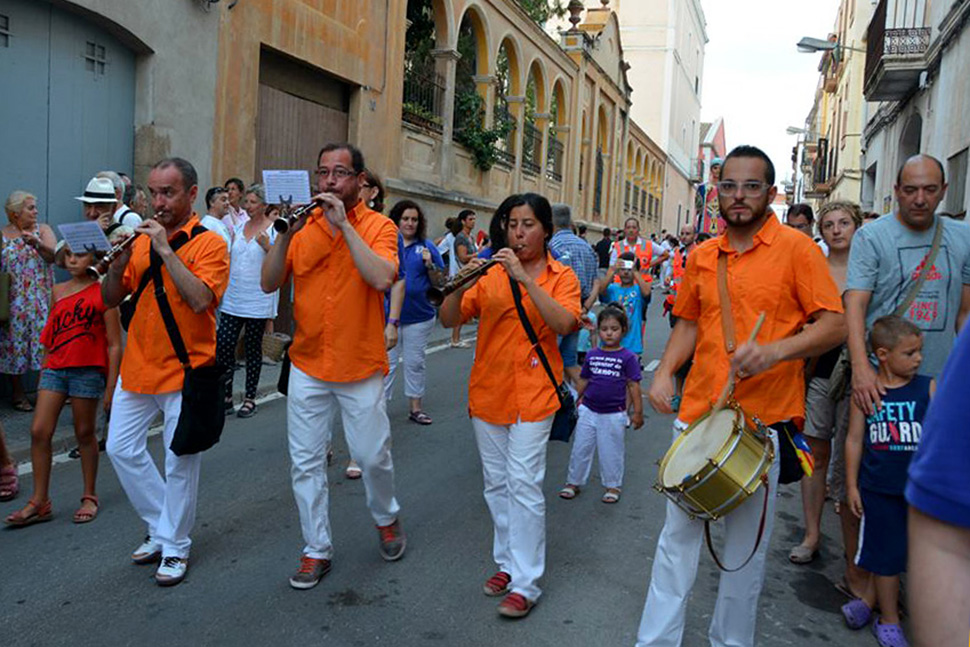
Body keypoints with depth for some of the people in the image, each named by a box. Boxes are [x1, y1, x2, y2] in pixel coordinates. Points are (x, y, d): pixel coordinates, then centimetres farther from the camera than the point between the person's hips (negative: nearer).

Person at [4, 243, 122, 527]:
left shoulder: (102, 292, -5)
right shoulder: (57, 292, 10)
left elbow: (114, 345, -6)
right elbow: (49, 338, 19)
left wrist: (111, 388, -8)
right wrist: (43, 373, 17)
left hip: (88, 372, -4)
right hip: (54, 369, 5)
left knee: (84, 433, 6)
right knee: (39, 431, -1)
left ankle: (89, 497, 22)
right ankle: (40, 502, 10)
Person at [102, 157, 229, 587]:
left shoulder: (209, 243, -8)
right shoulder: (141, 238, 7)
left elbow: (200, 299, -24)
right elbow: (110, 300, 7)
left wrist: (166, 250, -21)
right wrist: (118, 263, -11)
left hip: (185, 371, -6)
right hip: (137, 367, 6)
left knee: (180, 463, 3)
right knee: (121, 448, 11)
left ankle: (175, 547, 20)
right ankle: (160, 528, 29)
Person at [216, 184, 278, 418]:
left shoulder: (275, 230, -3)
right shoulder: (239, 227, 12)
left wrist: (268, 247, -23)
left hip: (258, 300, -4)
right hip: (233, 298, 4)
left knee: (253, 348, 5)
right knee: (223, 344, -3)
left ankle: (250, 399, 16)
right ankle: (226, 396, 12)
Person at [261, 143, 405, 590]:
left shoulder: (378, 226, -5)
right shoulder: (302, 225, 4)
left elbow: (382, 278, -24)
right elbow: (268, 284, -3)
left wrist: (344, 225, -22)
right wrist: (285, 234, -15)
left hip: (361, 367, -3)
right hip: (307, 367, 3)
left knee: (372, 456, 8)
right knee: (306, 462, 8)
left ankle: (386, 518, 38)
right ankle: (317, 549, 25)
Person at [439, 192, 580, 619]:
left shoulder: (561, 277, 0)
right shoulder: (490, 274, 6)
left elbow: (564, 324, -19)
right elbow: (448, 320, -1)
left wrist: (525, 278, -24)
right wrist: (460, 286, -19)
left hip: (532, 393, -4)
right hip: (487, 391, 4)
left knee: (523, 483, -8)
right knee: (496, 483, 12)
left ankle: (525, 583, 3)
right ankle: (507, 563, 29)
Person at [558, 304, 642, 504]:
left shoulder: (627, 357, -6)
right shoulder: (592, 355, 4)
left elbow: (633, 385, -5)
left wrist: (638, 412, -5)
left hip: (613, 414, -3)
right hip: (588, 411, 3)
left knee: (611, 452, 9)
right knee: (580, 448, 11)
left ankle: (613, 486, 27)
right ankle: (573, 482, 26)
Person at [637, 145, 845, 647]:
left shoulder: (796, 248, -5)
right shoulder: (701, 256, 8)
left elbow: (834, 325, -8)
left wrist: (774, 351, -25)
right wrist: (664, 372, 1)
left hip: (762, 422, -3)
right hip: (697, 414, 4)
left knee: (746, 547, 11)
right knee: (678, 534, 11)